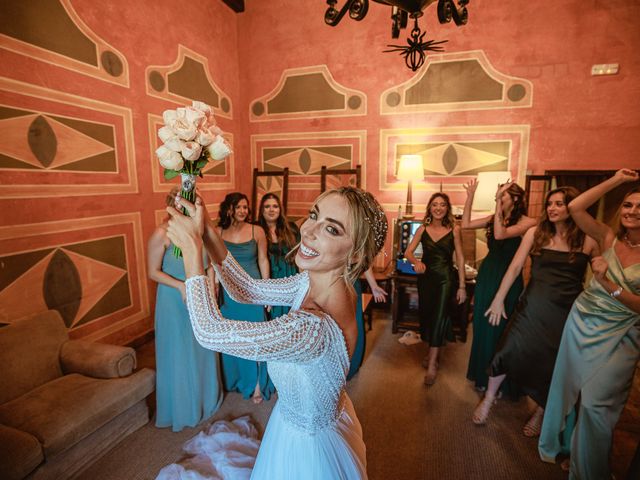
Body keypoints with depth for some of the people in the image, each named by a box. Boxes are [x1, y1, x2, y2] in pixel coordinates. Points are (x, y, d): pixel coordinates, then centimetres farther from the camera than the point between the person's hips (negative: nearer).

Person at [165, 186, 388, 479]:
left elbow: (209, 331, -33)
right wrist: (207, 232, -18)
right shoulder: (315, 281, -16)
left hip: (308, 444, -6)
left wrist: (190, 246, -27)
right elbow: (248, 290, -8)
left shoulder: (314, 328, -41)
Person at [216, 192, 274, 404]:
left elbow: (263, 261, -2)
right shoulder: (218, 232, -4)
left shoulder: (257, 231, -7)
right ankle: (232, 378, 39)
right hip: (228, 291, 2)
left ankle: (257, 383, 23)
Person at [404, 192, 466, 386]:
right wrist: (416, 262, -26)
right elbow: (408, 252, -3)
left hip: (445, 278, -3)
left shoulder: (454, 229, -6)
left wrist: (462, 286, -6)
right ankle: (433, 352, 36)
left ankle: (432, 364, 8)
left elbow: (460, 259, -5)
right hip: (425, 277, 3)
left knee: (439, 317, -4)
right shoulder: (423, 229, 0)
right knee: (427, 315, 13)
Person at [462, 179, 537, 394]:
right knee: (482, 327, 16)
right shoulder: (494, 217, 4)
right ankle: (483, 375, 36)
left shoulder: (527, 222, -14)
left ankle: (499, 381, 29)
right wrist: (470, 196, -2)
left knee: (500, 330, 7)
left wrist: (499, 204, -27)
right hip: (486, 276, 6)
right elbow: (466, 224, 1)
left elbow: (500, 235, -29)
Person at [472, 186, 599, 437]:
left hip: (567, 312, 0)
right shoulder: (535, 233, -1)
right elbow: (515, 267, -2)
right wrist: (499, 299, -3)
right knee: (509, 350, -1)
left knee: (554, 365, 10)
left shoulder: (587, 240, -2)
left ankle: (540, 413, 35)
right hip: (533, 306, 0)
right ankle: (488, 400, 21)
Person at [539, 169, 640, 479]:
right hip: (582, 322, 3)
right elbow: (575, 207, -14)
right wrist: (615, 181, -11)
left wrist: (608, 284, -28)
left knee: (595, 402, -3)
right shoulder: (609, 238, -4)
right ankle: (563, 444, 42)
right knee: (568, 387, 15)